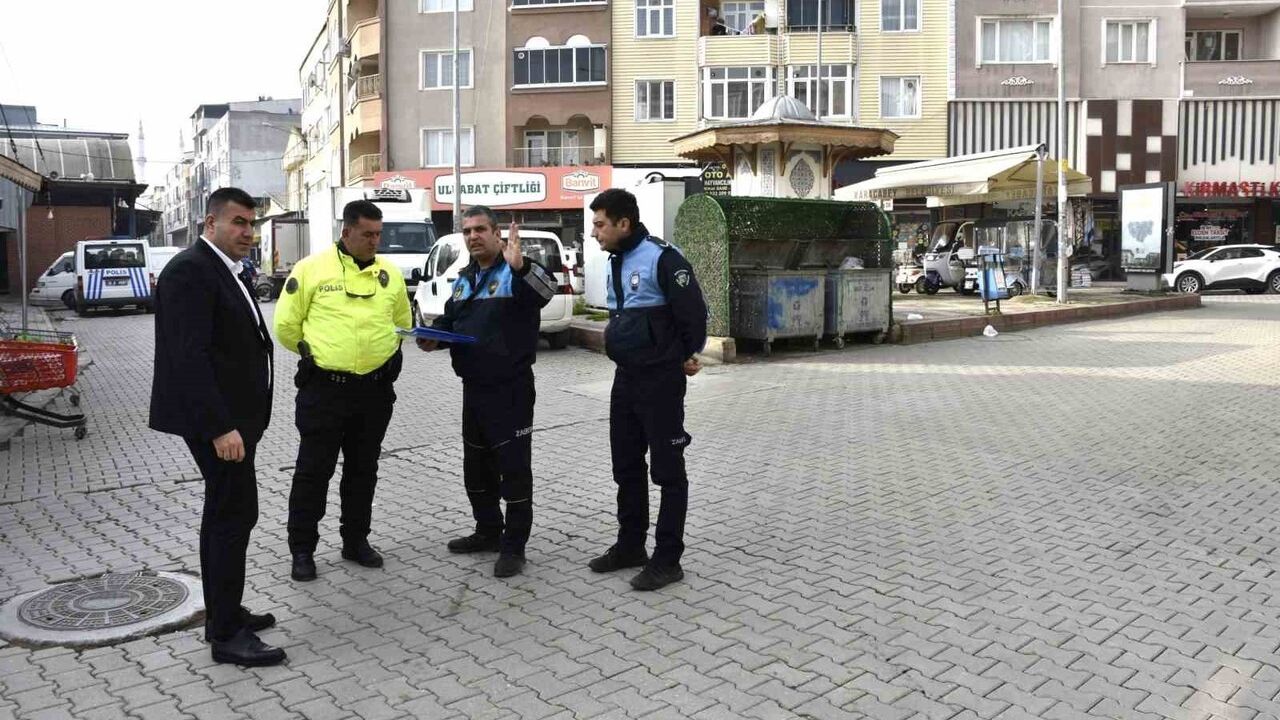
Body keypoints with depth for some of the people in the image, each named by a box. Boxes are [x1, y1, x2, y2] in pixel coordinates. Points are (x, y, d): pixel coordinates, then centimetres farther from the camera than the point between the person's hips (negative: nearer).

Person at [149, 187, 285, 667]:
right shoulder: (190, 270, -16)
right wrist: (219, 426, -27)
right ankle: (227, 634, 2)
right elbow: (189, 356, -23)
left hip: (233, 416, 10)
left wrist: (239, 420, 17)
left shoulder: (223, 272, 15)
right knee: (235, 514, -7)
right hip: (217, 419, -10)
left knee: (225, 513, 16)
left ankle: (223, 614, 27)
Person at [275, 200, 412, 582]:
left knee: (363, 469, 14)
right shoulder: (311, 268, -5)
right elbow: (286, 325, -1)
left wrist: (382, 352, 10)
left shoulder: (390, 273, 6)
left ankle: (356, 540, 28)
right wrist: (318, 352, 4)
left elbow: (403, 322, 20)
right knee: (313, 470, 4)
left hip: (375, 389, 4)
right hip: (324, 388, -4)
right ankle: (302, 549, 16)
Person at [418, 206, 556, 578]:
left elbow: (547, 290, -34)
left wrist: (520, 265, -52)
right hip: (473, 387, 9)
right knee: (476, 466, 18)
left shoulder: (516, 272, -12)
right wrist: (433, 337, 2)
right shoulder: (463, 278, 14)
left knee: (513, 467, -2)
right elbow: (449, 319, 24)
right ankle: (488, 531, 34)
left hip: (511, 389, -8)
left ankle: (514, 545, 8)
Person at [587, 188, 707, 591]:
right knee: (626, 466, 15)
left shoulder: (661, 259, -17)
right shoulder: (616, 262, 11)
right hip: (625, 377, 9)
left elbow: (694, 311, -16)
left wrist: (688, 357, -3)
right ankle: (630, 546, 28)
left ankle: (667, 560, 8)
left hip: (660, 379, -9)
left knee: (667, 470, 0)